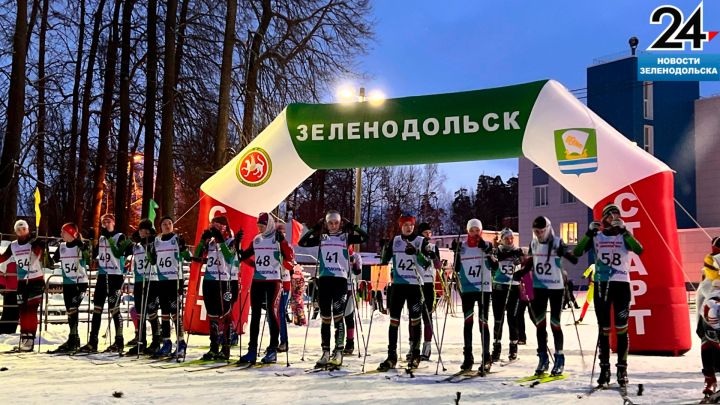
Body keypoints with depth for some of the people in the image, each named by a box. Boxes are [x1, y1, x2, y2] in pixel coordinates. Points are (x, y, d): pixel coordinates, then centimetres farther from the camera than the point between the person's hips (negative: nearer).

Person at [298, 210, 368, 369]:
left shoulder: (346, 236, 7)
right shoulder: (321, 237, 13)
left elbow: (364, 237, -7)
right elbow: (302, 242, 2)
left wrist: (350, 226, -6)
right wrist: (316, 228, -1)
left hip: (340, 279, -3)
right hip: (324, 279, 3)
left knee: (338, 316, -9)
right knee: (325, 317, 6)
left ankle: (338, 352, -8)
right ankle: (325, 352, 12)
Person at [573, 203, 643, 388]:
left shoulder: (624, 236, 4)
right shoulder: (596, 236, 6)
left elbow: (639, 250, -16)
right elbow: (577, 252, -7)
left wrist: (623, 231, -23)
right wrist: (589, 233, -17)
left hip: (621, 284, -1)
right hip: (601, 284, 1)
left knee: (621, 328, -2)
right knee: (603, 329, 5)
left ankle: (622, 369, 5)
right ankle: (604, 368, 12)